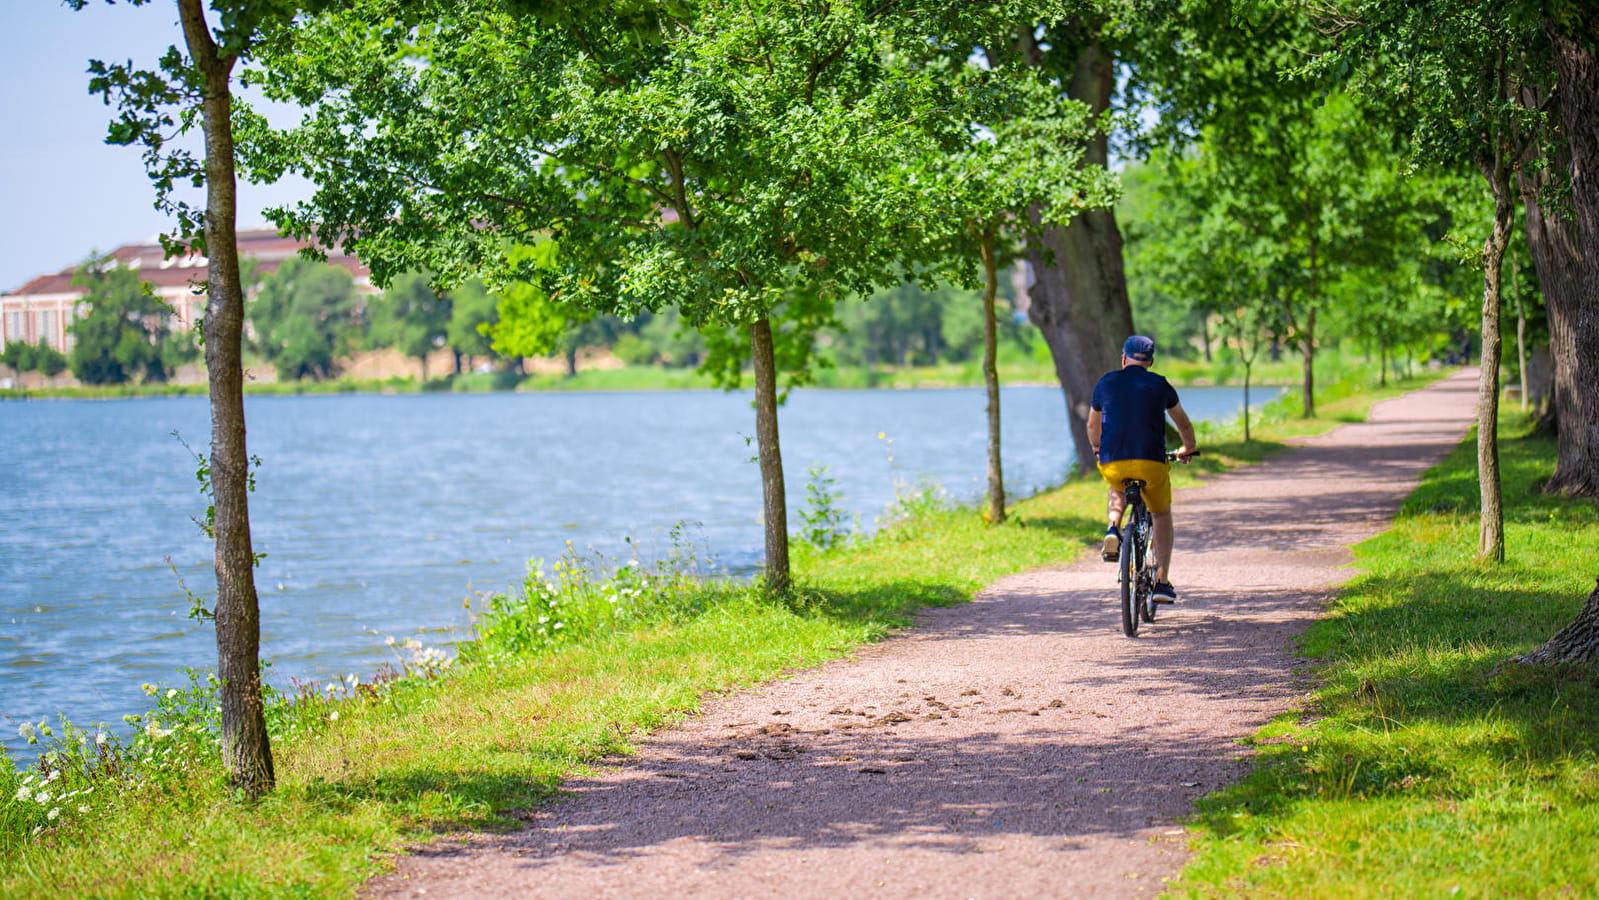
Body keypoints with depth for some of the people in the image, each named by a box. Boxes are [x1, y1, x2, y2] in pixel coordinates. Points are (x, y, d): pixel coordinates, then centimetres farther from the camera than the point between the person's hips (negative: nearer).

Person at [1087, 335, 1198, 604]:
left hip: (1112, 463, 1)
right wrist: (1189, 449, 44)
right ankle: (1162, 581, 12)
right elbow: (1183, 424, 24)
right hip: (1151, 463, -1)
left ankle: (1113, 529, 8)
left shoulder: (1106, 383, 13)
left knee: (1118, 490, 37)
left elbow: (1093, 425, 28)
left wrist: (1097, 449, 48)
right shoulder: (1160, 385, 10)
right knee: (1162, 516, 22)